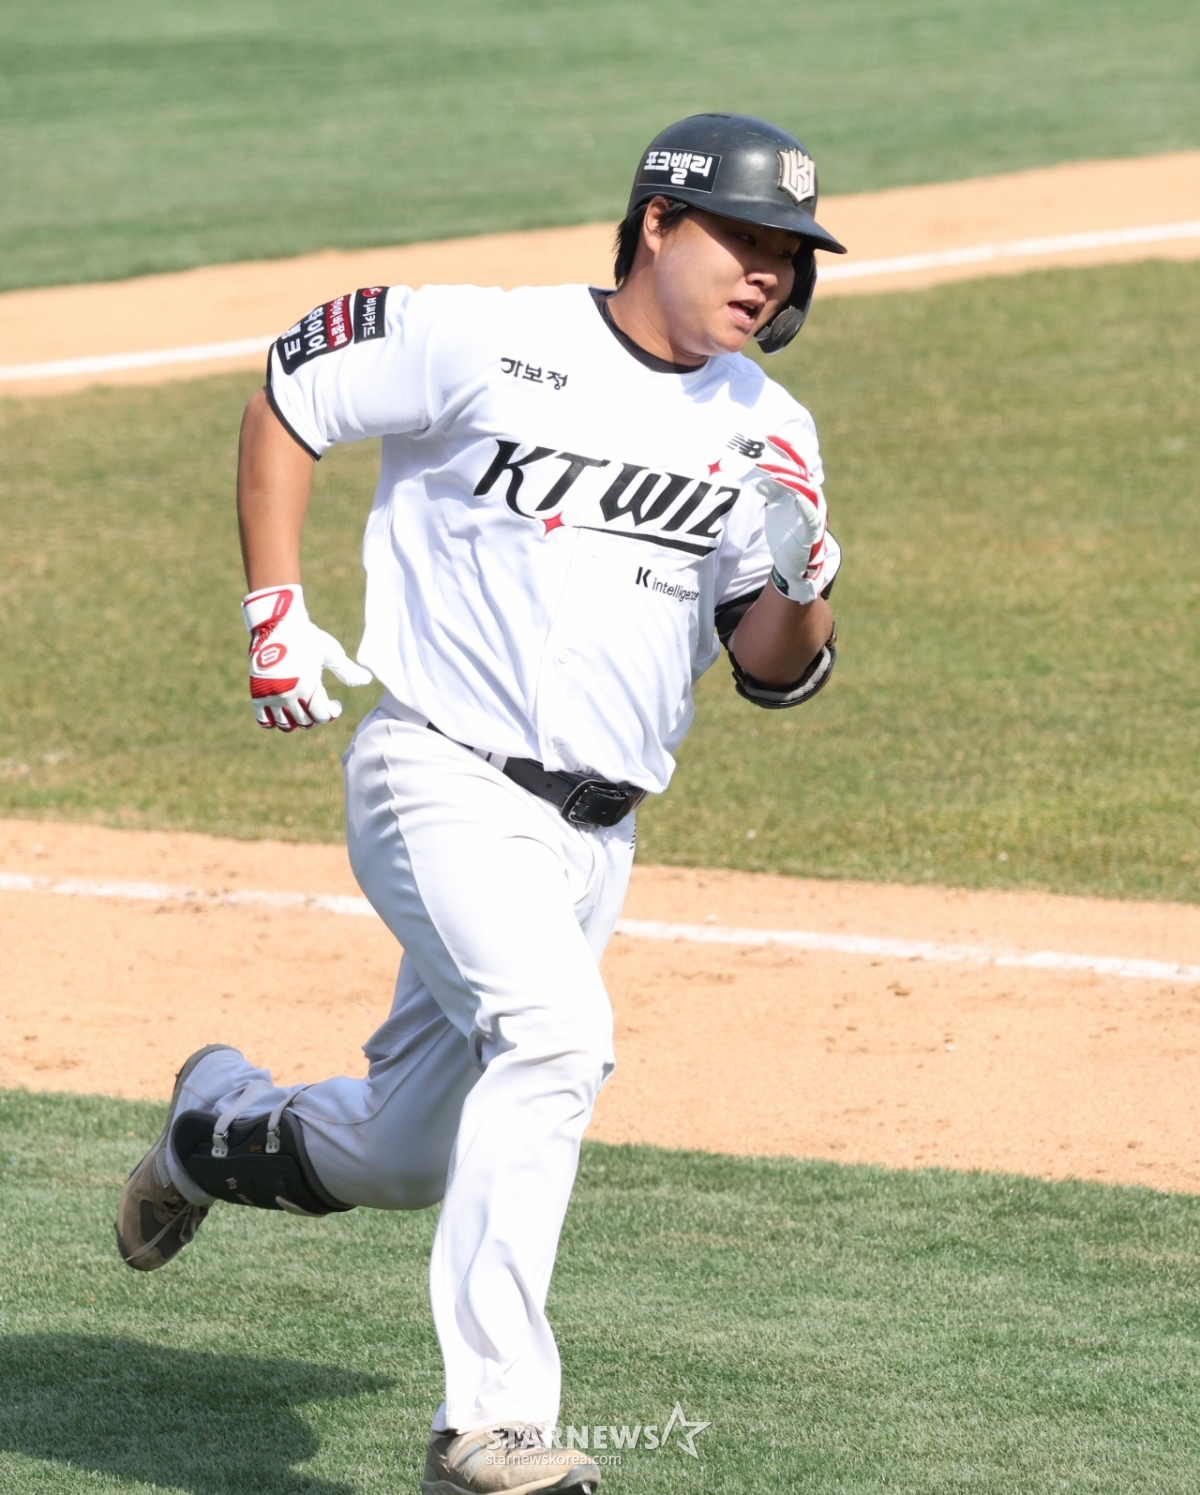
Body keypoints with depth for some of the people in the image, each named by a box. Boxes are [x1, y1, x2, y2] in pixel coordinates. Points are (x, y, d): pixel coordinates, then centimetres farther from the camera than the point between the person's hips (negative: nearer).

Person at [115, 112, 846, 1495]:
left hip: (592, 837, 6)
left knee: (408, 1160, 11)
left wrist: (800, 588, -14)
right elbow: (288, 393, 5)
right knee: (555, 1033, -30)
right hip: (444, 776, -6)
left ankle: (220, 1123, 45)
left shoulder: (768, 434, 7)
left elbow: (774, 674, 8)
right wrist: (273, 606, -2)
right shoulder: (478, 343, -7)